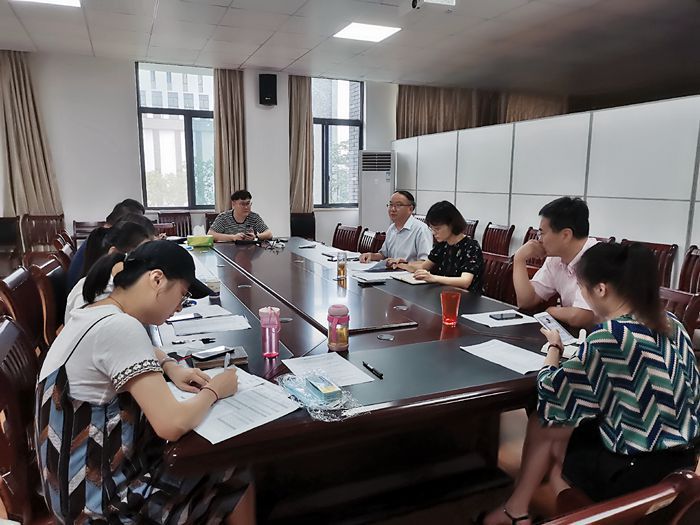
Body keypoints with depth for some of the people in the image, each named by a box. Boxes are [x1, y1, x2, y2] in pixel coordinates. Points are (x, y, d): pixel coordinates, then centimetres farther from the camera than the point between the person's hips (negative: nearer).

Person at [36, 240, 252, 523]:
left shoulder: (97, 313, 4)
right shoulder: (119, 327, -27)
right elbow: (172, 425, -32)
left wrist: (170, 366, 6)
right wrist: (213, 390, -13)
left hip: (88, 469, 9)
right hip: (99, 493, -9)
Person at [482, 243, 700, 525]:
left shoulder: (609, 336, -26)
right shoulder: (670, 322, -1)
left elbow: (552, 393, -16)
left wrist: (554, 346, 1)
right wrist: (588, 354, 7)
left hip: (639, 469, -7)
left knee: (543, 425, 17)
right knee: (541, 425, 16)